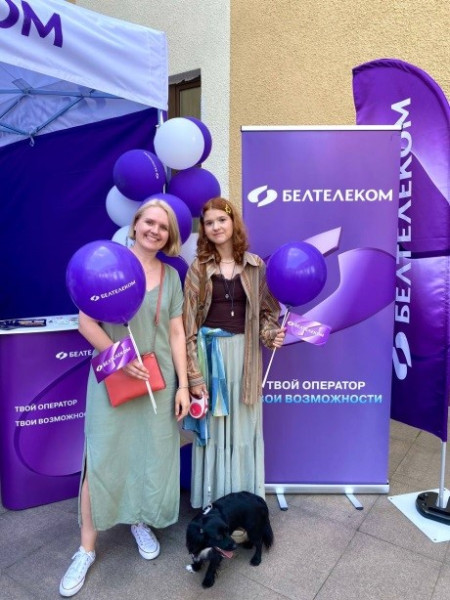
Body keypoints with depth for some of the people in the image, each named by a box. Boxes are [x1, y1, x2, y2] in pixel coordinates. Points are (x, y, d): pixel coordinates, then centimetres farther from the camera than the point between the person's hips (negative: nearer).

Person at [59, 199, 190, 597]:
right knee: (101, 457, 5)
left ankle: (141, 522, 38)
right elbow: (86, 322, -9)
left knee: (152, 454, 13)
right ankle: (87, 548, 23)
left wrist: (183, 384, 1)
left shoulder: (171, 276, 5)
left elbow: (176, 333, 4)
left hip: (159, 380, 3)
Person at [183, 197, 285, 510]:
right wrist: (193, 374, -10)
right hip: (210, 353, -1)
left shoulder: (256, 266, 4)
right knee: (212, 426, 9)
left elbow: (266, 311, 10)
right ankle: (212, 499, 27)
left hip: (245, 354, 1)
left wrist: (270, 334, -13)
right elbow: (189, 324, -5)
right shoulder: (198, 268, -1)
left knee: (243, 426, 11)